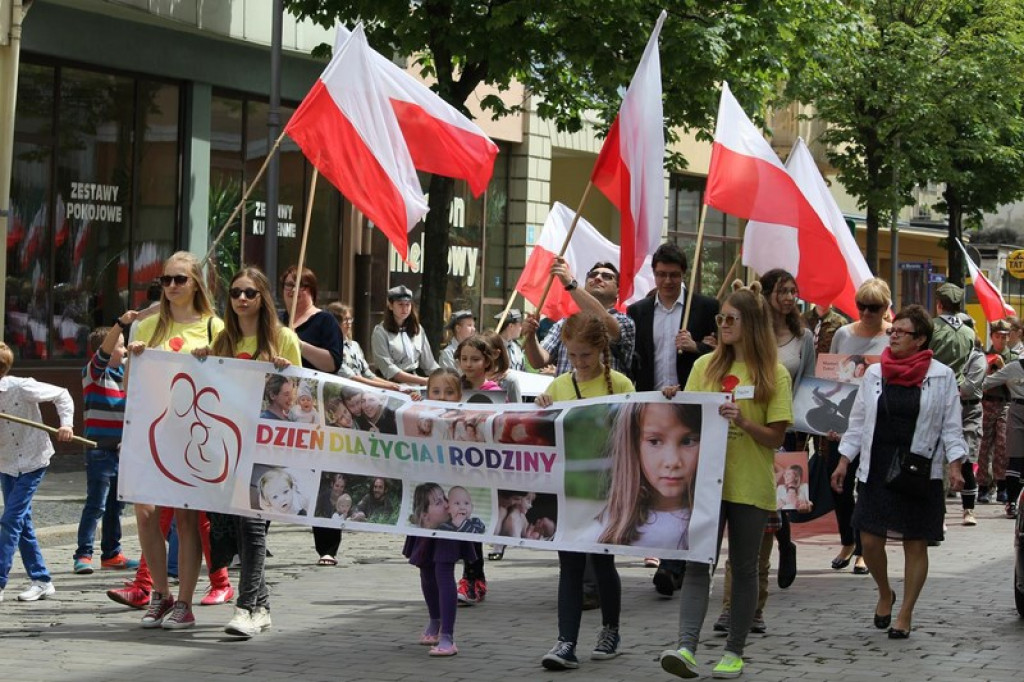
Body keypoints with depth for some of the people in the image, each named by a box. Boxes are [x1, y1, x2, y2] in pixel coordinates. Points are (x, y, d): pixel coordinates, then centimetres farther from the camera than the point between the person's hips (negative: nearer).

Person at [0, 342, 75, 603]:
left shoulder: (21, 388, -19)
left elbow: (61, 395, -8)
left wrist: (66, 423, -21)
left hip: (31, 461, -6)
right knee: (22, 522, 11)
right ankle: (41, 580, 21)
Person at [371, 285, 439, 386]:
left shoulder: (418, 330, 14)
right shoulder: (381, 332, -2)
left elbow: (429, 364, 16)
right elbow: (388, 370, -11)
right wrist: (422, 381, -18)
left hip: (415, 385, 5)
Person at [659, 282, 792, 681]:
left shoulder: (774, 375, -2)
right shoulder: (705, 365, 8)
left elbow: (775, 438, -5)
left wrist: (743, 422, -21)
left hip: (750, 485, -2)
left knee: (743, 567, 7)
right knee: (697, 563, -8)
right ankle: (686, 647, -18)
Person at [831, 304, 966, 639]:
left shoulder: (941, 377, -2)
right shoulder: (874, 374, 6)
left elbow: (951, 426, 0)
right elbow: (859, 420, 11)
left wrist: (954, 465, -10)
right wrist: (844, 460, 7)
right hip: (877, 470, 2)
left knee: (915, 545, 3)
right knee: (870, 540, -2)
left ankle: (905, 613, 16)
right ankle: (885, 594, 27)